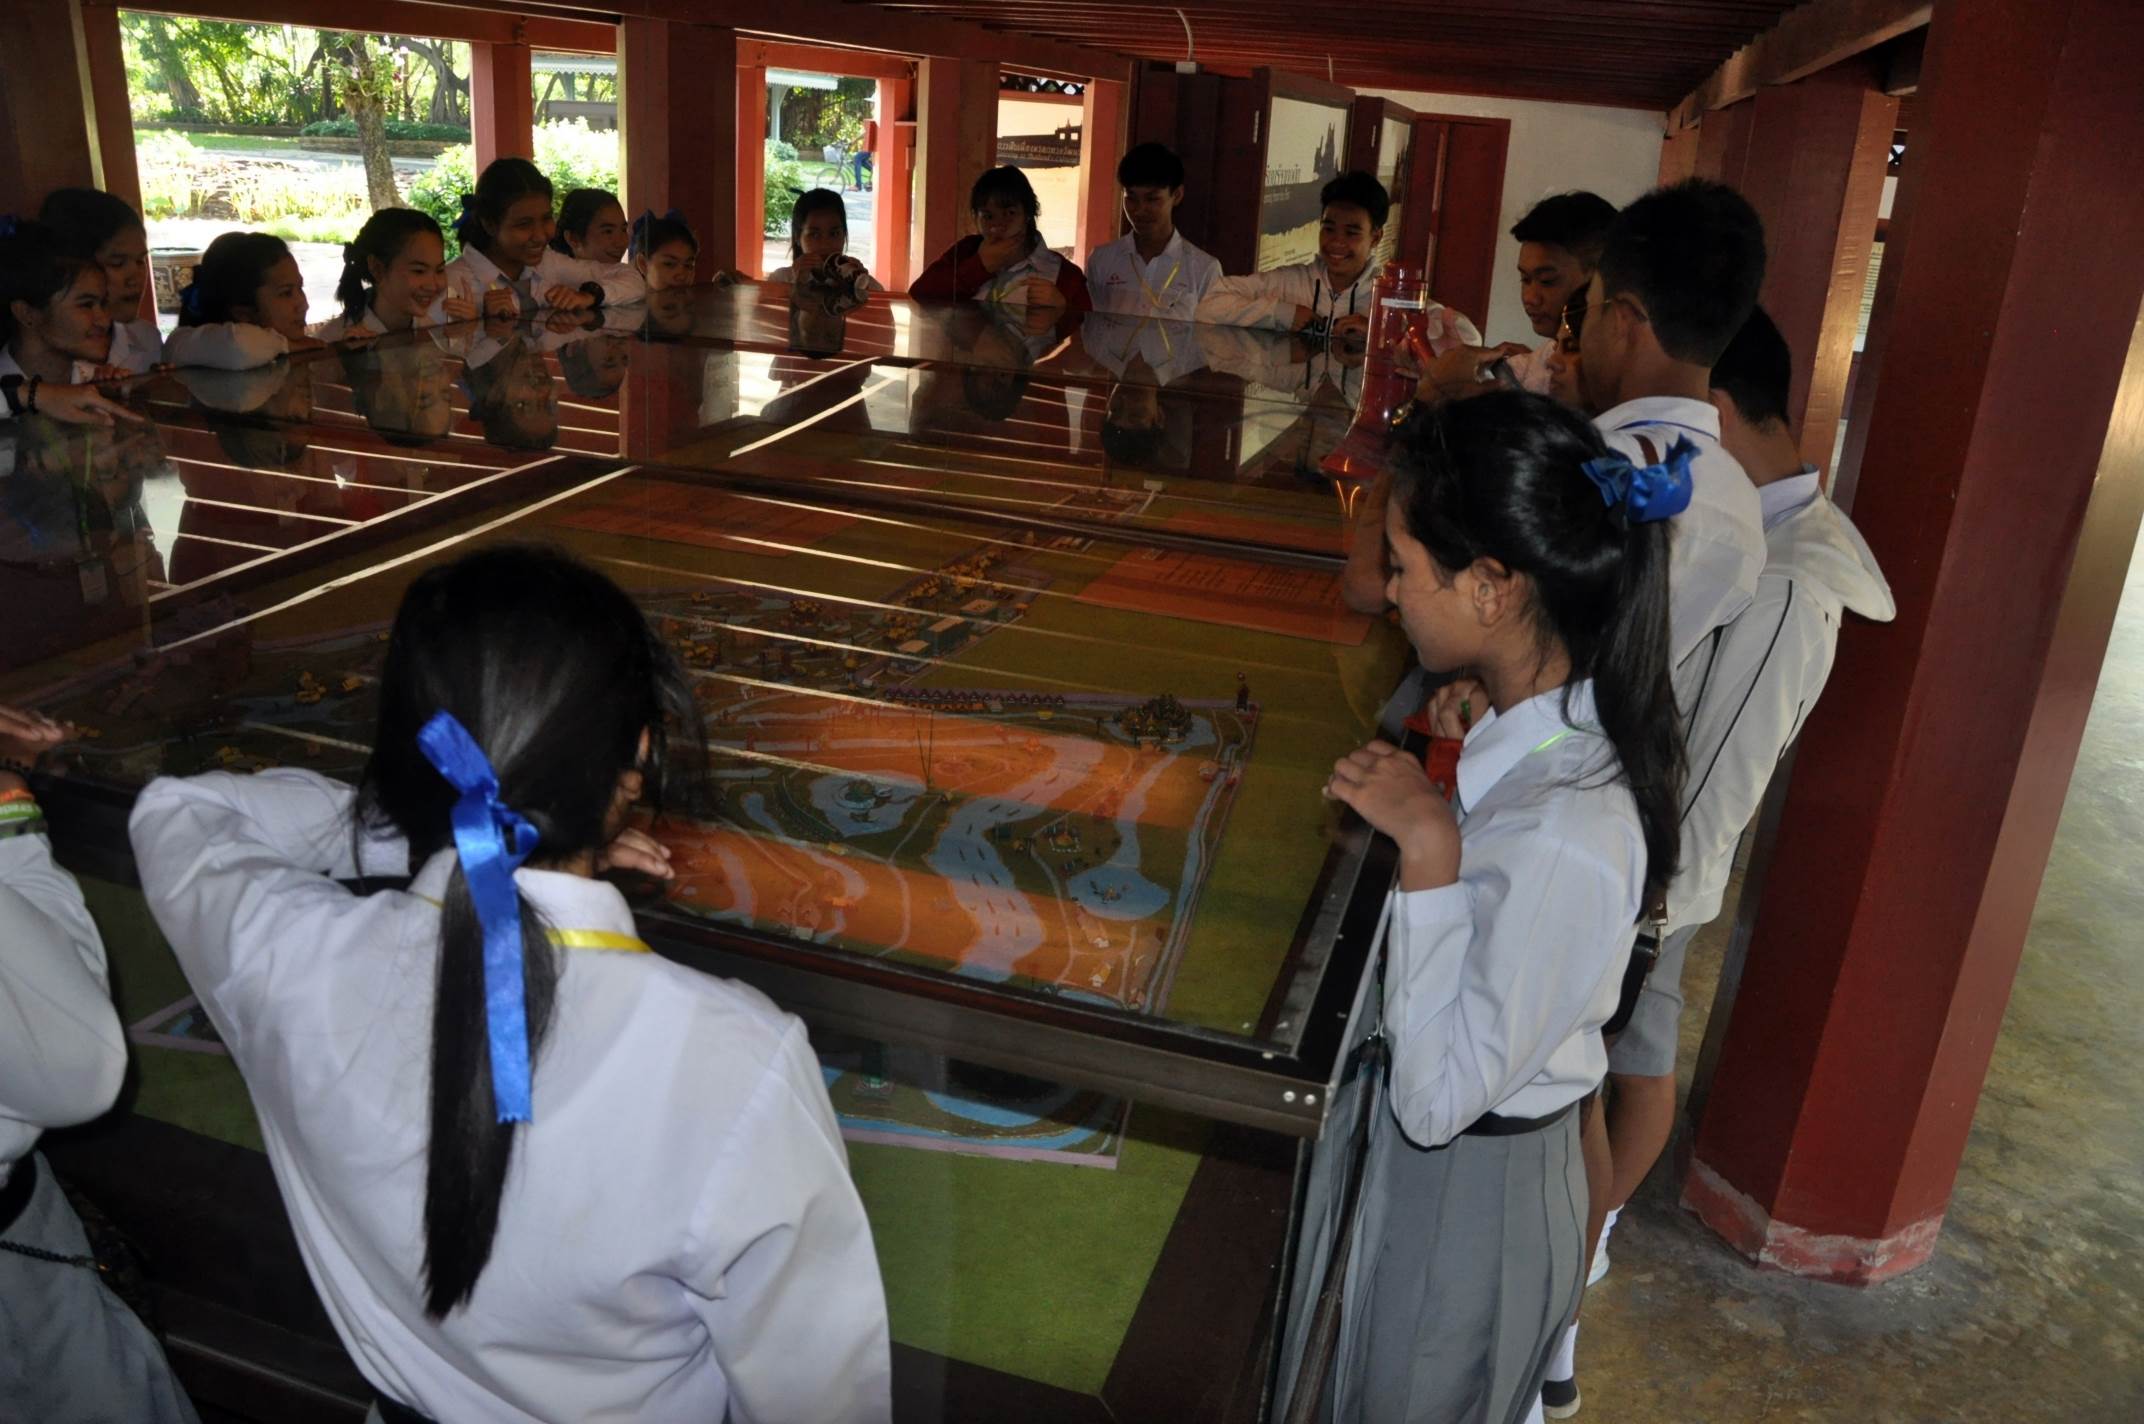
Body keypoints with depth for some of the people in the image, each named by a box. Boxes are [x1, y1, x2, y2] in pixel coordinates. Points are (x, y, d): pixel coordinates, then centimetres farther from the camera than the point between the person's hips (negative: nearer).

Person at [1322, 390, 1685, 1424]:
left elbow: (1440, 1096, -29)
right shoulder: (1544, 727, -7)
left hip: (1466, 1193, -8)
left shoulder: (1567, 841, -35)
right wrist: (1458, 766, -6)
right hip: (1451, 1152, 8)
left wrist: (1428, 845, -34)